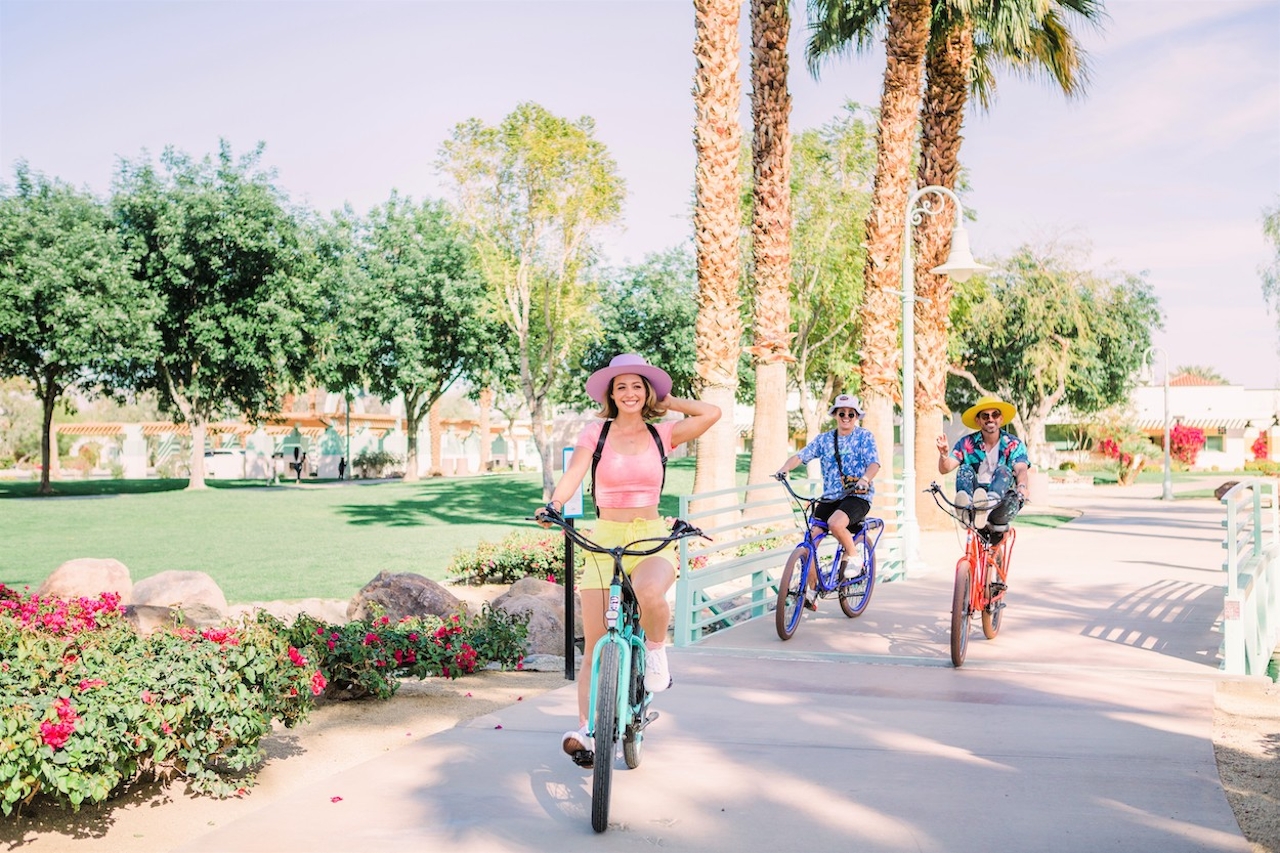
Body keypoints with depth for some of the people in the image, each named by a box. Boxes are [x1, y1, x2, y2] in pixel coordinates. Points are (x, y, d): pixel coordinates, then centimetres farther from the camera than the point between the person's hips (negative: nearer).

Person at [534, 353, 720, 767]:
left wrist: (667, 403, 7)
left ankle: (656, 650, -4)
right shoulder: (596, 432, 3)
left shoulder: (662, 433, 6)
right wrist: (553, 505, -28)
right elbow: (572, 474, -9)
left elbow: (712, 413, -2)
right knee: (595, 642, 3)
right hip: (604, 538, 1)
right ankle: (585, 729, 18)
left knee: (650, 593, -36)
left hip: (652, 538, 0)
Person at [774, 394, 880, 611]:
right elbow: (800, 455, -1)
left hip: (857, 497, -4)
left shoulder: (865, 436, 1)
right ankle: (811, 591, 1)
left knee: (835, 524, -35)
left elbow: (874, 463, -13)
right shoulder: (824, 439, 10)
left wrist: (864, 479, -35)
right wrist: (784, 469, -21)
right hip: (830, 497, 4)